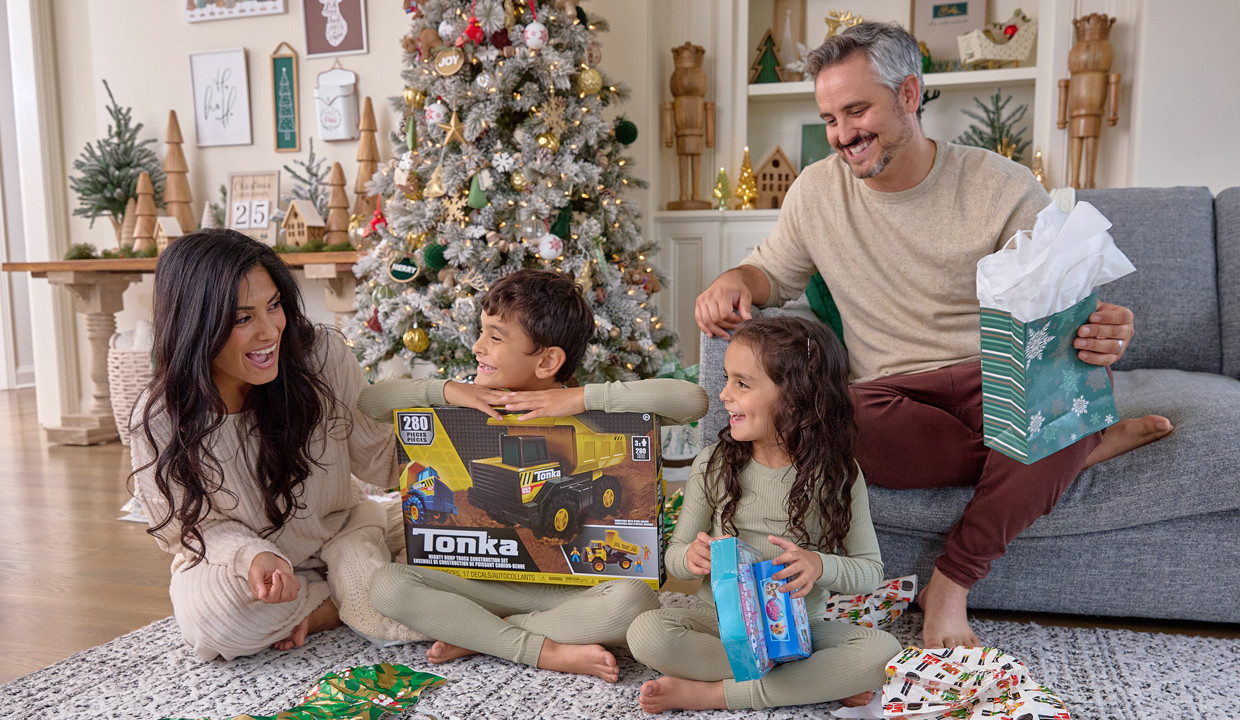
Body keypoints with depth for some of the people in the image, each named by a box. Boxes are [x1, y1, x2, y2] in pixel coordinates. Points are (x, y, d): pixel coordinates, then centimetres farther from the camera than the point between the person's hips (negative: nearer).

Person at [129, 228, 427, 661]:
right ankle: (341, 603, -8)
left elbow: (379, 456, -11)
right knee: (208, 624, -32)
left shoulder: (322, 355, -20)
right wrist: (254, 558, -33)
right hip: (236, 558, 1)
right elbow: (192, 528, -10)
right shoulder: (160, 422, -20)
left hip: (339, 531, 0)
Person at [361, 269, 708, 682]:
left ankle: (477, 636, -14)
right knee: (388, 585, -19)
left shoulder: (597, 413, -8)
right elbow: (369, 401, 4)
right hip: (489, 581, 3)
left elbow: (694, 400, -23)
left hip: (573, 584, -2)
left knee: (633, 600, -34)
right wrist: (446, 390, -12)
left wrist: (585, 396, -24)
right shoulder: (474, 405, 3)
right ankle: (548, 651, -19)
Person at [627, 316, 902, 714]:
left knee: (883, 651, -27)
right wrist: (691, 557, -23)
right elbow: (674, 555, 2)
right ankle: (824, 681, -18)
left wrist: (820, 565, -24)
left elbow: (870, 569, -3)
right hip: (720, 621, 1)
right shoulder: (713, 464, -4)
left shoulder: (838, 473, -8)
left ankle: (707, 693, -21)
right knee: (645, 633, -28)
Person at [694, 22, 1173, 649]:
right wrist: (734, 280, -8)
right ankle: (1078, 448, -14)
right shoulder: (816, 191, 6)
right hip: (890, 396, 2)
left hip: (998, 380, -1)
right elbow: (771, 272, 18)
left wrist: (1102, 334, -30)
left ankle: (952, 580, -17)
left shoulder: (1003, 188, -3)